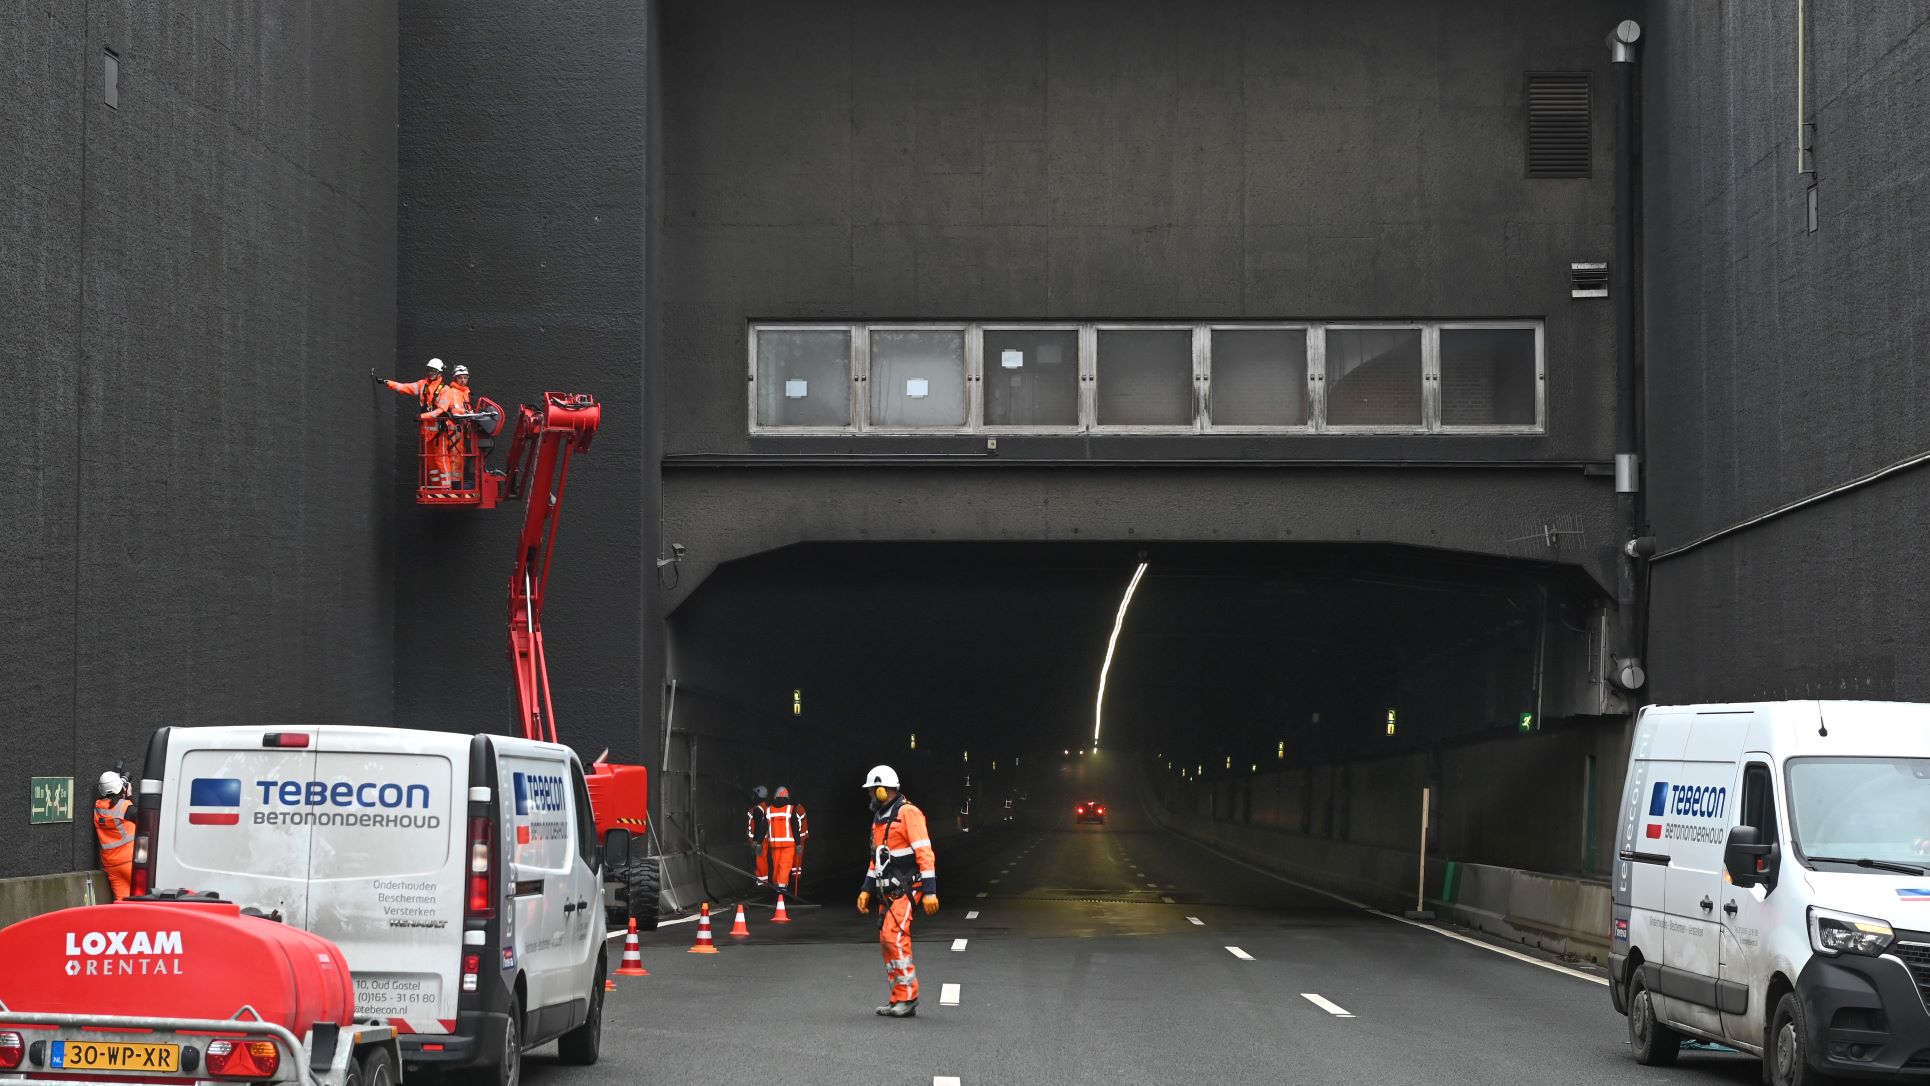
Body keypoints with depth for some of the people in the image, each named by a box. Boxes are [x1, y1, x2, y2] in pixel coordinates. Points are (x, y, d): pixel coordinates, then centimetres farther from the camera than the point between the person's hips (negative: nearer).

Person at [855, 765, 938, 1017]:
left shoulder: (907, 813, -11)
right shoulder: (879, 817, 18)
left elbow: (924, 853, -16)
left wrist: (930, 891, -20)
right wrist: (867, 890, 21)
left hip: (906, 888, -9)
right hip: (887, 891, 9)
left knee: (894, 937, -18)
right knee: (887, 941, 6)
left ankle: (907, 996, -13)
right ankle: (900, 1000, 10)